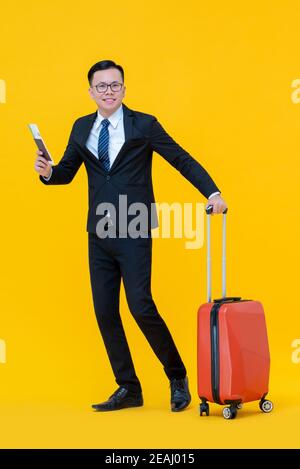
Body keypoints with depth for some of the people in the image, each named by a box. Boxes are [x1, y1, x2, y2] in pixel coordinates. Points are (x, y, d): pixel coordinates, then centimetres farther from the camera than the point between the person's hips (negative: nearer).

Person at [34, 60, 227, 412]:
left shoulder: (144, 125, -2)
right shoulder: (82, 128, 10)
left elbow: (183, 160, -1)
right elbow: (67, 172, 14)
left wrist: (213, 193, -12)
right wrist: (47, 171, -9)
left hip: (133, 232, -5)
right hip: (99, 234, 5)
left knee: (141, 306, -12)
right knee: (105, 312, 5)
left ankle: (177, 377, 8)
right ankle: (128, 389, 16)